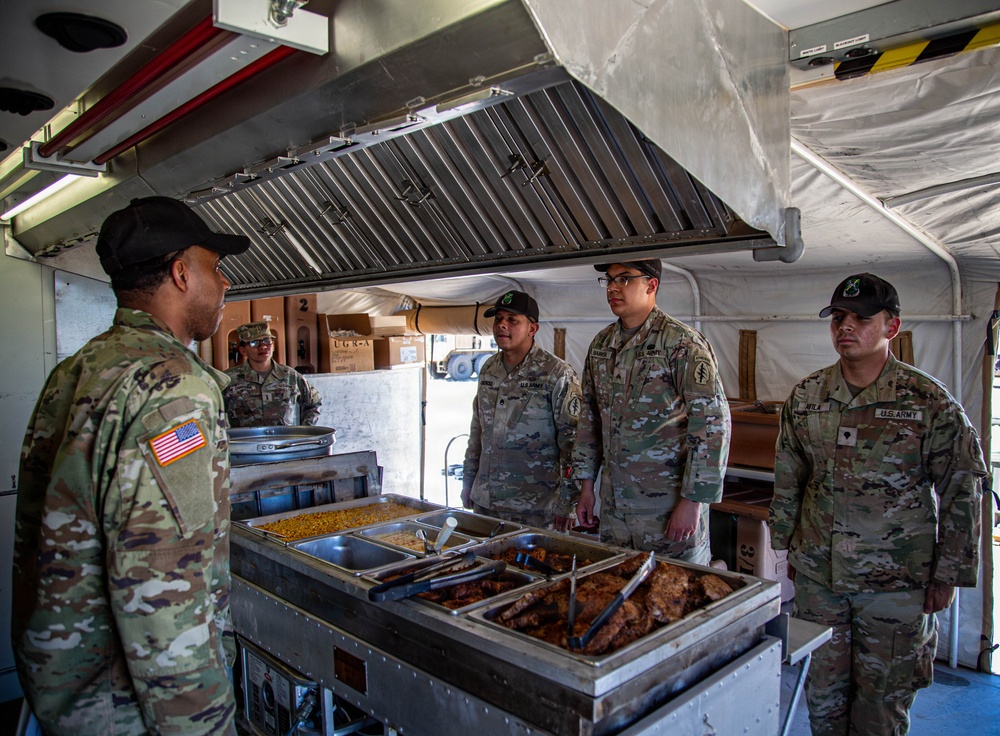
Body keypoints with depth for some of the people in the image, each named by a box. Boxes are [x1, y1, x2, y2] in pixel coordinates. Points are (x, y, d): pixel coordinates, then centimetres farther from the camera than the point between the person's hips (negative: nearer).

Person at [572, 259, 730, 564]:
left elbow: (713, 423, -16)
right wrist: (586, 484, 12)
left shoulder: (682, 343, -12)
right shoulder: (600, 344, 9)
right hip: (613, 503, 6)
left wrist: (692, 501, -17)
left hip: (669, 505, -6)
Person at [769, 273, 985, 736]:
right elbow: (787, 480, 10)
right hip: (817, 574, 3)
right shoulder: (805, 397, 1)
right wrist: (788, 547, 13)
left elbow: (962, 492, -4)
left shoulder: (929, 402, -9)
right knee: (823, 689, 16)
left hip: (897, 582, -3)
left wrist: (949, 574, -3)